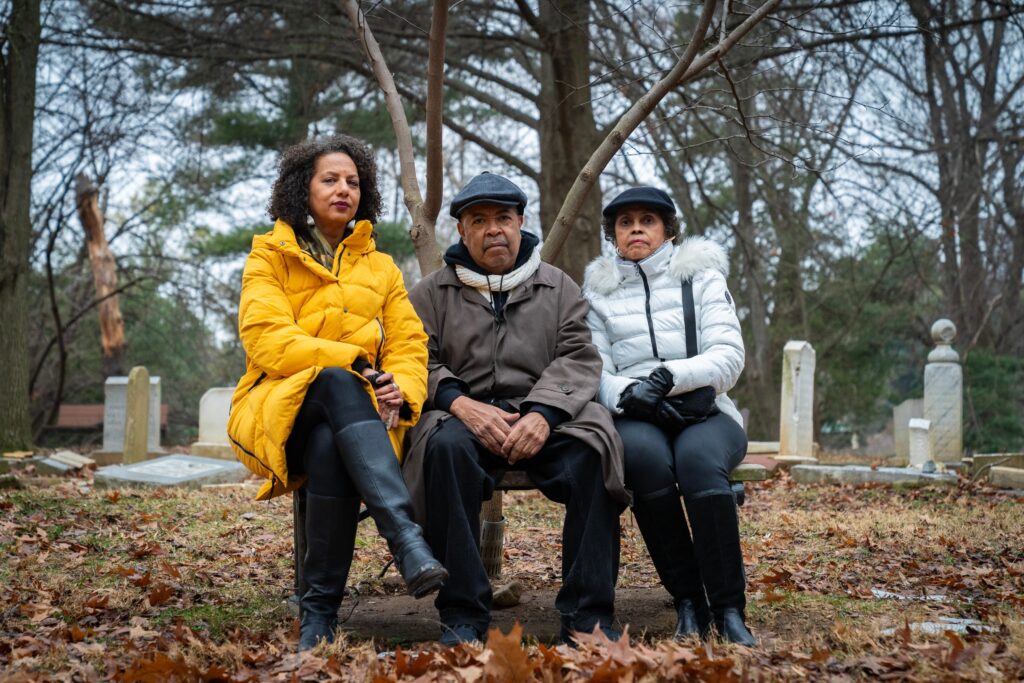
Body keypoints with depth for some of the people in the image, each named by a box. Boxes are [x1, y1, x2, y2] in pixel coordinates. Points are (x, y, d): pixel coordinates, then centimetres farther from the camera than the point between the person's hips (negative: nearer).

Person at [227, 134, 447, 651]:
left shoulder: (380, 267, 21)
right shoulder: (270, 257, 11)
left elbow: (409, 344, 10)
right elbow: (266, 340, -6)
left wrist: (401, 391, -14)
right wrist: (353, 363, -18)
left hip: (359, 412, 2)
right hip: (280, 406, -2)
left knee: (331, 447, -39)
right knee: (337, 383, -40)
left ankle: (319, 612, -36)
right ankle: (406, 538, -55)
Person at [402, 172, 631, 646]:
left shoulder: (559, 287, 18)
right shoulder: (431, 294, 16)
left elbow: (578, 359, 5)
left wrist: (544, 413, -15)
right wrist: (461, 403, -17)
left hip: (544, 417, 1)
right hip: (465, 415, -1)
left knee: (592, 446, -32)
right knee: (446, 445, -36)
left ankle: (587, 614, -26)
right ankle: (462, 614, -30)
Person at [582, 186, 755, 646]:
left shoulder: (701, 277, 12)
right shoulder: (598, 291, 16)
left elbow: (729, 357, -1)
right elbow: (593, 372, 4)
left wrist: (669, 376, -19)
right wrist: (629, 392, -19)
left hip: (705, 414, 0)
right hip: (635, 420, 0)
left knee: (697, 458, -36)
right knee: (648, 456, -36)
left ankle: (728, 609, -31)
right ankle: (688, 602, -26)